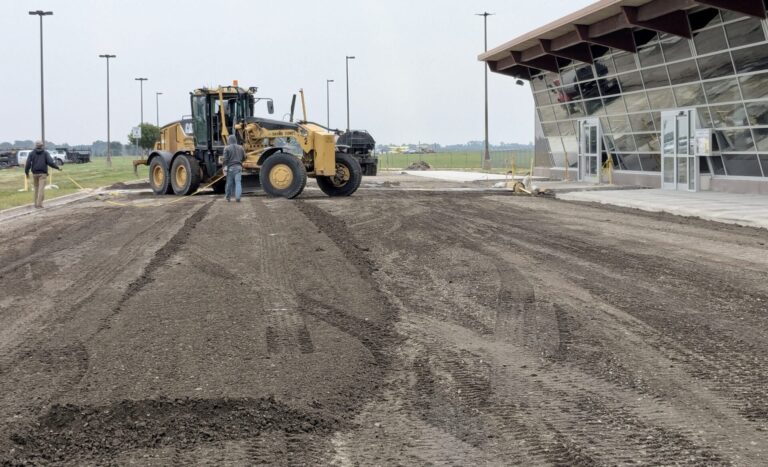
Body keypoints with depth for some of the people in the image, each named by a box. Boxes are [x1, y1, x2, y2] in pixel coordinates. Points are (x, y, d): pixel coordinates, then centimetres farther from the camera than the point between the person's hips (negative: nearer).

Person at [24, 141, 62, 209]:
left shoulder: (32, 153, 5)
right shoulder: (45, 153, 1)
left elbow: (28, 163, -4)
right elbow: (50, 162, -13)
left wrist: (26, 172, 10)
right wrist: (58, 167, -1)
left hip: (35, 173, 3)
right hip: (43, 174, -3)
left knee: (36, 188, 16)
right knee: (41, 189, -8)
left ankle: (36, 203, 16)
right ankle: (39, 203, -21)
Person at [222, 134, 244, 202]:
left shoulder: (227, 148, -3)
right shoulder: (240, 147, 9)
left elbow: (225, 159, -9)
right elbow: (244, 157, 16)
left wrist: (225, 168, -10)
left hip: (230, 167, -2)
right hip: (238, 167, 2)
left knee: (229, 182, 8)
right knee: (238, 182, -5)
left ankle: (228, 197, 21)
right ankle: (238, 197, -17)